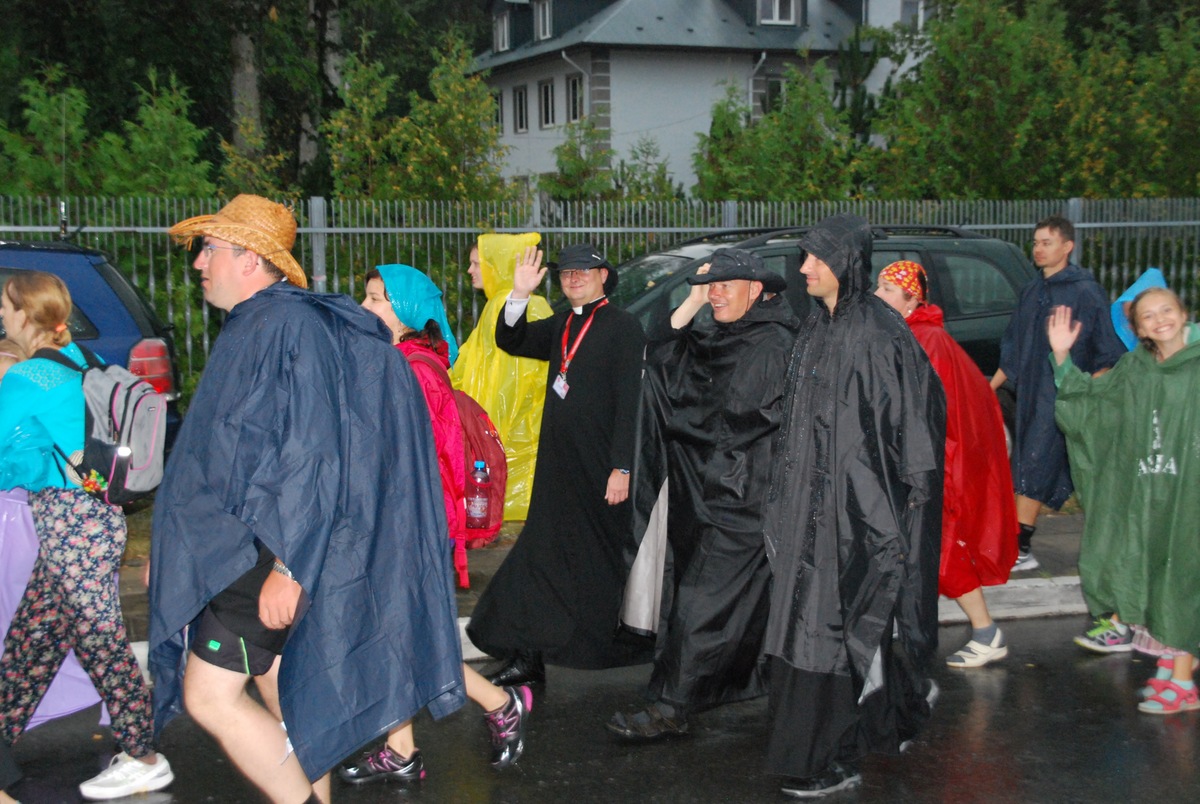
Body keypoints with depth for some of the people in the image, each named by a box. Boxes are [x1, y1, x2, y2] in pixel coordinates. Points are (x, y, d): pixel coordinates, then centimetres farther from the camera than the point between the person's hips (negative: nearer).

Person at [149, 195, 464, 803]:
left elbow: (310, 454, -23)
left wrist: (286, 565, -25)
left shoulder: (291, 326, -16)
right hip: (247, 548, 10)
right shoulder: (250, 329, 15)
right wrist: (174, 545, 26)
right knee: (285, 702, 14)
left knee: (209, 696, -10)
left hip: (266, 553, -10)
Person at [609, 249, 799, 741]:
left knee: (704, 599, -7)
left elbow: (736, 423, -17)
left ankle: (669, 708, -3)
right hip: (713, 491, 9)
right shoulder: (728, 337, 15)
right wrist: (692, 303, 1)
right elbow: (664, 363, 9)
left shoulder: (771, 345, -15)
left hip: (739, 500, -9)